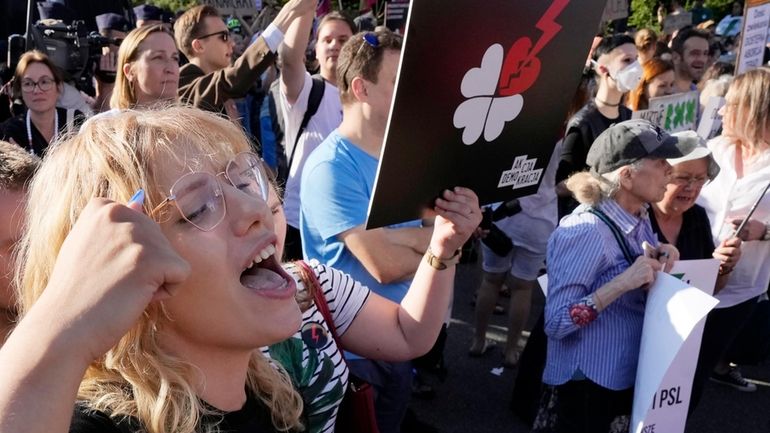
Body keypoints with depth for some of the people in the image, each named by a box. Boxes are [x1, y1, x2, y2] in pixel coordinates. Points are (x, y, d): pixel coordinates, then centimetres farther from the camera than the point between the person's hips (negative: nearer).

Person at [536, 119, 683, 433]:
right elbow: (555, 323, -26)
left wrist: (659, 262, -5)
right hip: (589, 385, -8)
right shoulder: (586, 231, -24)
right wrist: (623, 282, -31)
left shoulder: (639, 219, 1)